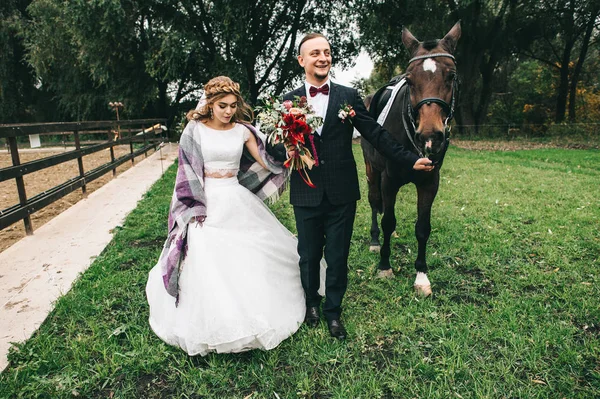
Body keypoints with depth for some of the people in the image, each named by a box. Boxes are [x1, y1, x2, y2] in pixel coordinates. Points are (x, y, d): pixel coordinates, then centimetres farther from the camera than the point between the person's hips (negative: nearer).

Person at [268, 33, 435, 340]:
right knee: (309, 255, 14)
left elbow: (375, 134, 4)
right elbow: (276, 144, 7)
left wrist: (410, 160, 0)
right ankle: (311, 303, 39)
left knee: (338, 257, 9)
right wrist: (287, 152, -15)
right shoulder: (289, 101, 4)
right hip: (306, 195, 1)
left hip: (342, 194, 0)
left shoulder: (349, 96, 4)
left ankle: (333, 311, 30)